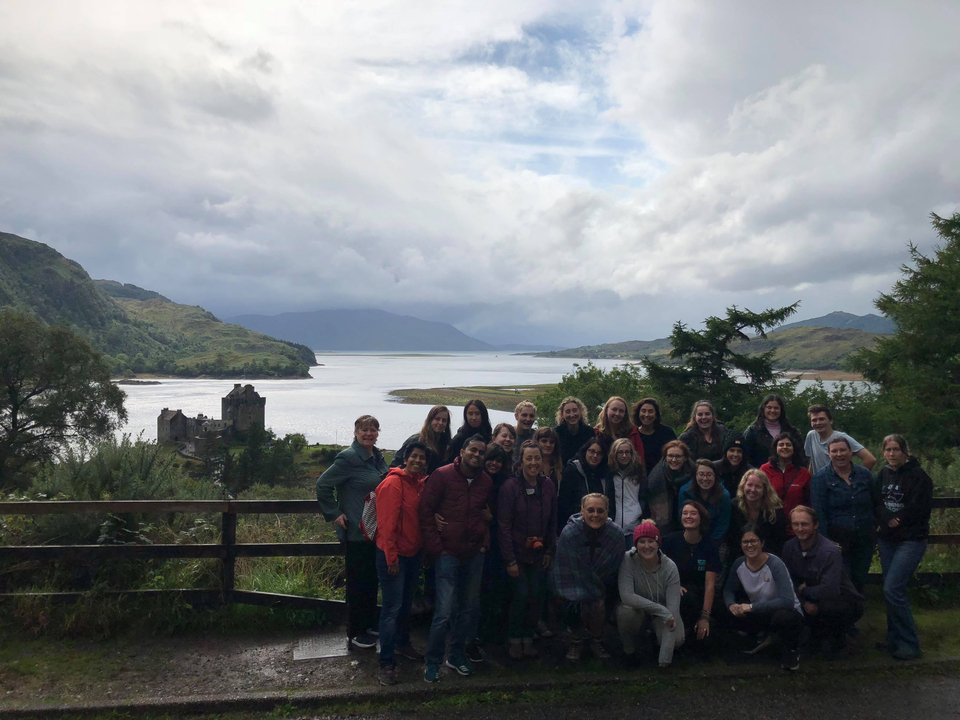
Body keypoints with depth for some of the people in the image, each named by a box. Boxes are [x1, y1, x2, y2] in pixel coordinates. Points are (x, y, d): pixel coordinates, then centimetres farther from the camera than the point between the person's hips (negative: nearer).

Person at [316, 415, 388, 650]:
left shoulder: (378, 456, 8)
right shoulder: (348, 458, -16)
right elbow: (323, 484, -16)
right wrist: (334, 514, -16)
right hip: (356, 531, -8)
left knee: (372, 578, 17)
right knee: (358, 581, 3)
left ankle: (369, 624, 33)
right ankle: (355, 632, 18)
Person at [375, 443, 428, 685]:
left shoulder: (420, 483, 7)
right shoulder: (393, 483, -18)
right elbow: (386, 523, -19)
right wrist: (391, 556, -18)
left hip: (413, 553, 8)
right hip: (393, 555, -8)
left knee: (406, 603, 22)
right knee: (392, 608, -2)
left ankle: (402, 643, 41)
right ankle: (387, 663, 8)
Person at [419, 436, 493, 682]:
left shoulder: (486, 481, 7)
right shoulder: (443, 475, -7)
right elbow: (425, 511, -7)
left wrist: (485, 543, 7)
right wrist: (436, 548, -9)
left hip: (475, 555, 5)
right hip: (448, 553, -5)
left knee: (470, 608, 12)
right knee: (445, 610, -7)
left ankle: (457, 655, 31)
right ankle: (433, 662, 13)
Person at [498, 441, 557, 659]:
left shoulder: (547, 485, 1)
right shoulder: (511, 486, -13)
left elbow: (552, 522, 8)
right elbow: (504, 525, -12)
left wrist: (550, 551, 4)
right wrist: (510, 559, -13)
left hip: (539, 553, 4)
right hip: (518, 552, -4)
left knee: (537, 596, 2)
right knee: (521, 595, -7)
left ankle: (528, 637, 23)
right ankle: (515, 639, 15)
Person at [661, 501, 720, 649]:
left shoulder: (709, 544, -8)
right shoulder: (671, 540, -6)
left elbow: (710, 583, -13)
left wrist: (705, 617, -20)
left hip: (701, 594, 0)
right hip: (679, 592, 0)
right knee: (687, 598, -34)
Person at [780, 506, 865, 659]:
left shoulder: (829, 552, -26)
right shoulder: (789, 547, -8)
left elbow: (830, 590, -33)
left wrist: (804, 591, -18)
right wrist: (804, 602, -24)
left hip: (844, 602, -6)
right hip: (813, 600, 6)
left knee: (825, 607, -37)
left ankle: (836, 636, -2)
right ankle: (822, 633, 10)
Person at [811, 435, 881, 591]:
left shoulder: (864, 475, 7)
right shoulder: (820, 479, -5)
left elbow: (876, 504, 17)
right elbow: (819, 513, -8)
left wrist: (874, 526, 9)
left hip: (864, 541, 4)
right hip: (837, 541, -4)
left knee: (859, 581, 13)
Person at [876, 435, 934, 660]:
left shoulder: (918, 476, -10)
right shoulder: (883, 475, 9)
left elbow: (919, 509, -15)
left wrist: (896, 520, -7)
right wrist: (887, 519, -14)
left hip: (911, 540, -6)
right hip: (887, 540, 6)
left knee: (892, 589, -13)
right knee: (894, 590, 11)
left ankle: (909, 644, 1)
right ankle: (895, 640, 23)